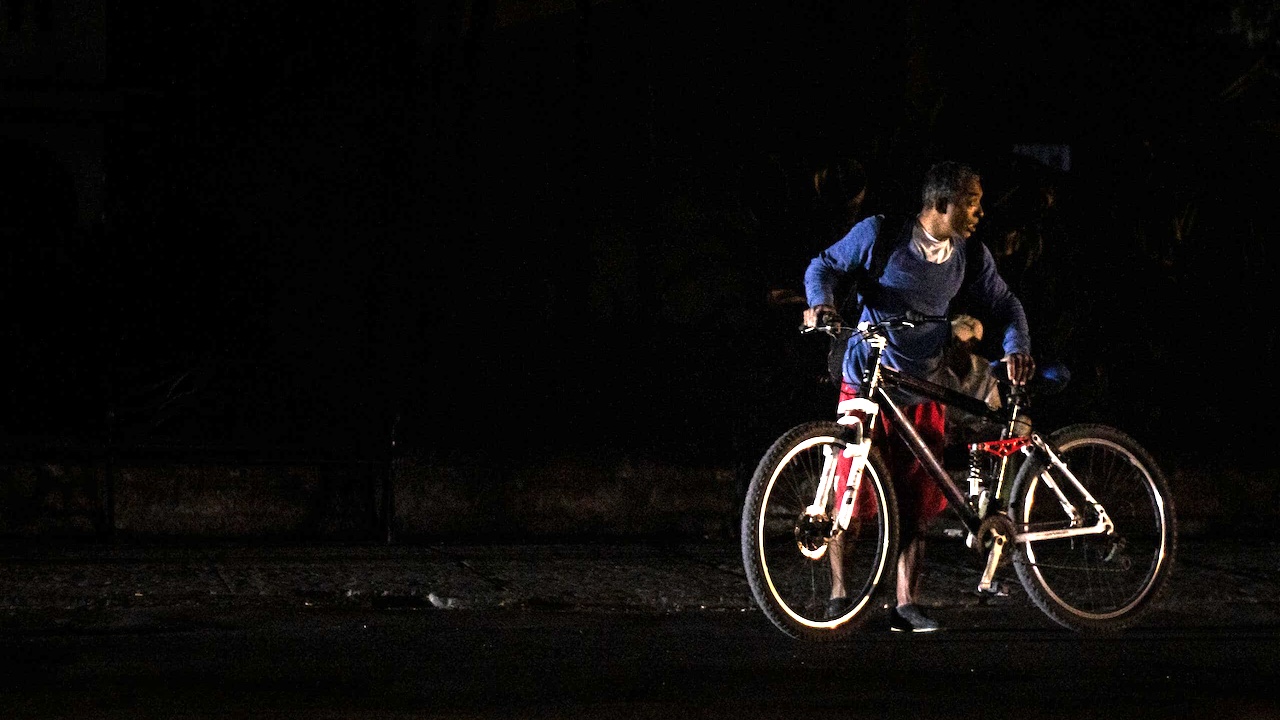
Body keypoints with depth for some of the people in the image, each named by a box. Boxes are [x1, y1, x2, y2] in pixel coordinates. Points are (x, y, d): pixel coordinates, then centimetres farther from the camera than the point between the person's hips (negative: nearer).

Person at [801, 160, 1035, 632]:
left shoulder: (970, 255, 2)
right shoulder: (880, 234, -8)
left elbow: (1003, 305, 11)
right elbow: (826, 265, 2)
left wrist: (1017, 348, -8)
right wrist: (820, 302, -19)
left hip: (924, 390, 3)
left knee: (916, 504, 1)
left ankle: (906, 606, 7)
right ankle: (838, 595, 10)